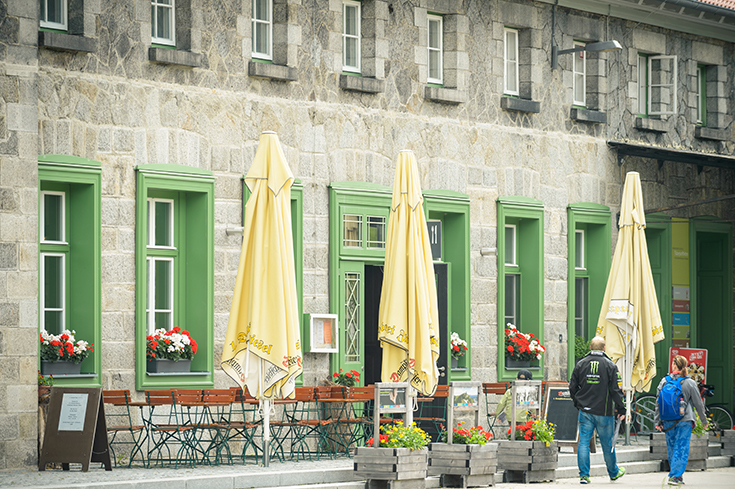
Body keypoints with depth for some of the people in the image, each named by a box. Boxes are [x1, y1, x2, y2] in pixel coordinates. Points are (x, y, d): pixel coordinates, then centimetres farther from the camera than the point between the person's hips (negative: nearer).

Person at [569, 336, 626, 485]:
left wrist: (578, 403, 23)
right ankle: (613, 472, 27)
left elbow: (572, 387, 7)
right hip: (604, 411, -2)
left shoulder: (580, 364, 2)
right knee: (607, 443, 11)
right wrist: (621, 409, 1)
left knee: (583, 442, 3)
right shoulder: (609, 365, -6)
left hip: (585, 411, 2)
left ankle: (584, 474, -3)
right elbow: (615, 389, -7)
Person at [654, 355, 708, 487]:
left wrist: (657, 421, 8)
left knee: (671, 448, 14)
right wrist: (704, 420, 13)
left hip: (668, 421, 3)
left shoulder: (664, 381, 1)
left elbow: (658, 403, 2)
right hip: (684, 421, -3)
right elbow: (698, 404, 1)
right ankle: (675, 476, -12)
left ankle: (677, 476, 22)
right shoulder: (690, 383, -5)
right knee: (681, 448, -2)